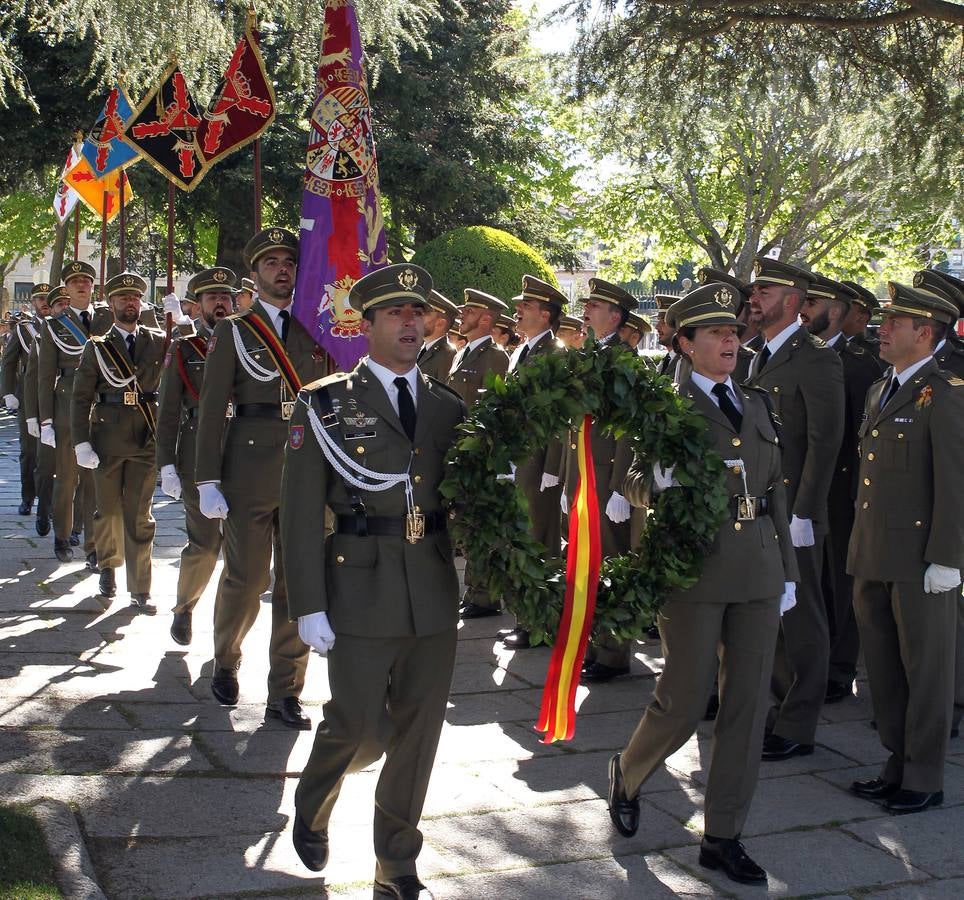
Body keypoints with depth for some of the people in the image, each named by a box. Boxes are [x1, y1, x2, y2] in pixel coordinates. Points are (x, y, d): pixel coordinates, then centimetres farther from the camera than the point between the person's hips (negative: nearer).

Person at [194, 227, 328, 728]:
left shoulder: (314, 331, 12)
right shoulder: (233, 331, 3)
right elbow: (211, 409, -1)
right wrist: (208, 481, -7)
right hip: (249, 470, -3)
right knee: (245, 578, 3)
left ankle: (285, 694, 13)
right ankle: (225, 663, 31)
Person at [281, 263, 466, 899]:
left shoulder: (449, 406, 10)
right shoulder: (326, 403, -2)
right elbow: (302, 512, -4)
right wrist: (309, 607, -9)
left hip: (435, 595, 4)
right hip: (361, 591, -4)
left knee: (418, 735, 10)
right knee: (360, 729, 1)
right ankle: (312, 809, 34)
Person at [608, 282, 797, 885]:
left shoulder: (757, 405, 15)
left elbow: (777, 492, 17)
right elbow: (634, 482, -5)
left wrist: (787, 572, 16)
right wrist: (659, 482, -28)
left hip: (759, 569, 6)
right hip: (694, 566, -5)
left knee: (748, 705, 5)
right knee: (684, 702, -2)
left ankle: (723, 837, 17)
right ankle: (628, 773, 29)